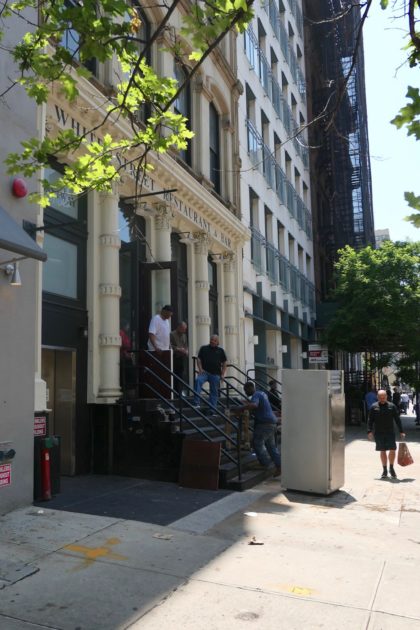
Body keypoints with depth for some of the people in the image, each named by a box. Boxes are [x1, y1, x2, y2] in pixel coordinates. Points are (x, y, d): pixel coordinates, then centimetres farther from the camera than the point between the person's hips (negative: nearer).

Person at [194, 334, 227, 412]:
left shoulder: (220, 351, 13)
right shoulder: (203, 348, 10)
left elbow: (224, 362, 14)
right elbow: (199, 359, 8)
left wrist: (222, 374, 6)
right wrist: (200, 369, -7)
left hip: (215, 374, 2)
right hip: (205, 372, -2)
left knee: (214, 392, 4)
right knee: (198, 380, -30)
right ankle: (196, 403, -32)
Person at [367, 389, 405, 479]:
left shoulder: (392, 406, 3)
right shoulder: (374, 407, 2)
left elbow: (397, 419, 5)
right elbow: (370, 420, 3)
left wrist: (401, 431, 2)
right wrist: (369, 431, -6)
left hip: (390, 432, 0)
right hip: (378, 433, 0)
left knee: (392, 450, -4)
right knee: (382, 451, 6)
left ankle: (391, 468, 17)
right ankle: (385, 470, 18)